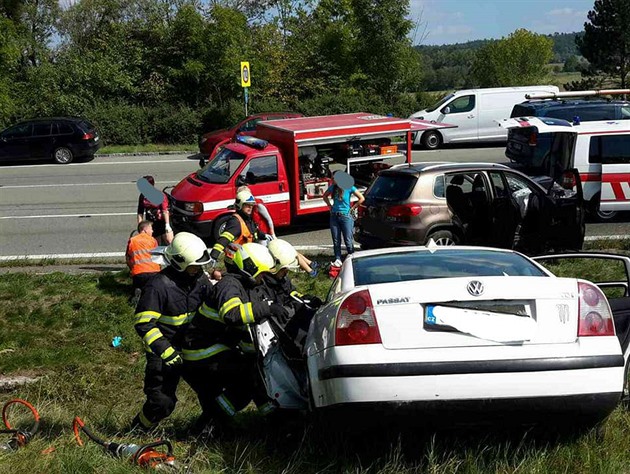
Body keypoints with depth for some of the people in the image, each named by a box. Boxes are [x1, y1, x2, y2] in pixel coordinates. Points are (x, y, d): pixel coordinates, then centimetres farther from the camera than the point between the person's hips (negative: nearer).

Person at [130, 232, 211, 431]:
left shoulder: (200, 280, 1)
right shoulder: (159, 286, -21)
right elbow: (143, 323, -21)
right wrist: (165, 351, -29)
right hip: (163, 352, -6)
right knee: (162, 402, -8)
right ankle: (136, 431, 16)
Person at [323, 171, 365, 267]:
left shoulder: (349, 188, -10)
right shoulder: (333, 187, 3)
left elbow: (361, 199, -6)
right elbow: (325, 196, 24)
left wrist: (352, 208, -4)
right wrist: (330, 206, 12)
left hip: (345, 216, -5)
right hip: (334, 216, 5)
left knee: (348, 240, -2)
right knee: (336, 240, 6)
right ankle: (338, 259, 12)